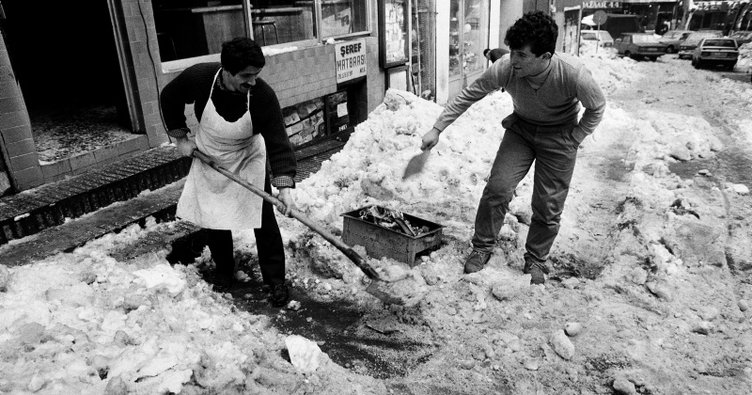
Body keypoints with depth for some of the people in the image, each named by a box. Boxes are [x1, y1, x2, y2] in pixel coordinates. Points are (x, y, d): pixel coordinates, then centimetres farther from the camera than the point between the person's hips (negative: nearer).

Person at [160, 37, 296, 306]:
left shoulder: (263, 95, -32)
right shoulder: (198, 77, -27)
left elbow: (278, 144, -32)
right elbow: (170, 98, -4)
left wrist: (284, 186, -43)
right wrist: (180, 137, -5)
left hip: (248, 161, -2)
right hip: (208, 159, 2)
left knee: (263, 220, -7)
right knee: (211, 222, 9)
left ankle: (275, 281, 8)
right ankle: (224, 273, 30)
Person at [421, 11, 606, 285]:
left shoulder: (573, 75, -32)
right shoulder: (504, 70, -26)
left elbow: (597, 108, -10)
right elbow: (468, 96, -12)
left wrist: (573, 139, -10)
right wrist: (437, 129, -12)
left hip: (559, 137, -1)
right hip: (520, 129, 2)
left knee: (548, 206, 1)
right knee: (497, 188, -12)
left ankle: (536, 260, 24)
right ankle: (482, 248, 8)